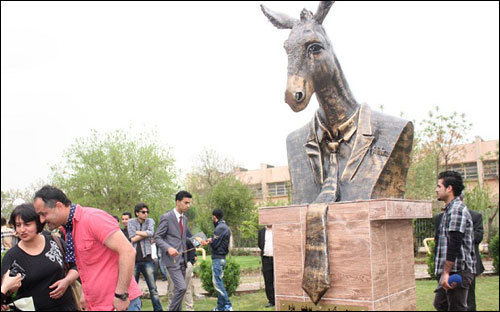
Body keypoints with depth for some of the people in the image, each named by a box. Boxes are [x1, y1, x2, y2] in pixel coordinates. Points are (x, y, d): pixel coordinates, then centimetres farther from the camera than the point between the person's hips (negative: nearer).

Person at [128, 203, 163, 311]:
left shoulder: (150, 221, 8)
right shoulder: (131, 222, 6)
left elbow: (151, 233, -12)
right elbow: (133, 239, -7)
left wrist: (137, 232, -5)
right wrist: (145, 234, -6)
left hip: (147, 259, 0)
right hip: (134, 259, 0)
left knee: (153, 288, -1)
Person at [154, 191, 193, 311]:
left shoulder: (185, 218, 14)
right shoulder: (166, 217, -9)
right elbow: (157, 238, -10)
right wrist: (168, 248, -25)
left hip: (182, 259, 8)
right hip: (172, 258, -7)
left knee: (178, 289, 10)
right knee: (181, 288, -16)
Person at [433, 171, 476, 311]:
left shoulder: (457, 210, -15)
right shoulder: (450, 209, 17)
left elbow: (454, 245, -22)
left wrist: (446, 272, -22)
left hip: (457, 272, -10)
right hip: (451, 272, 10)